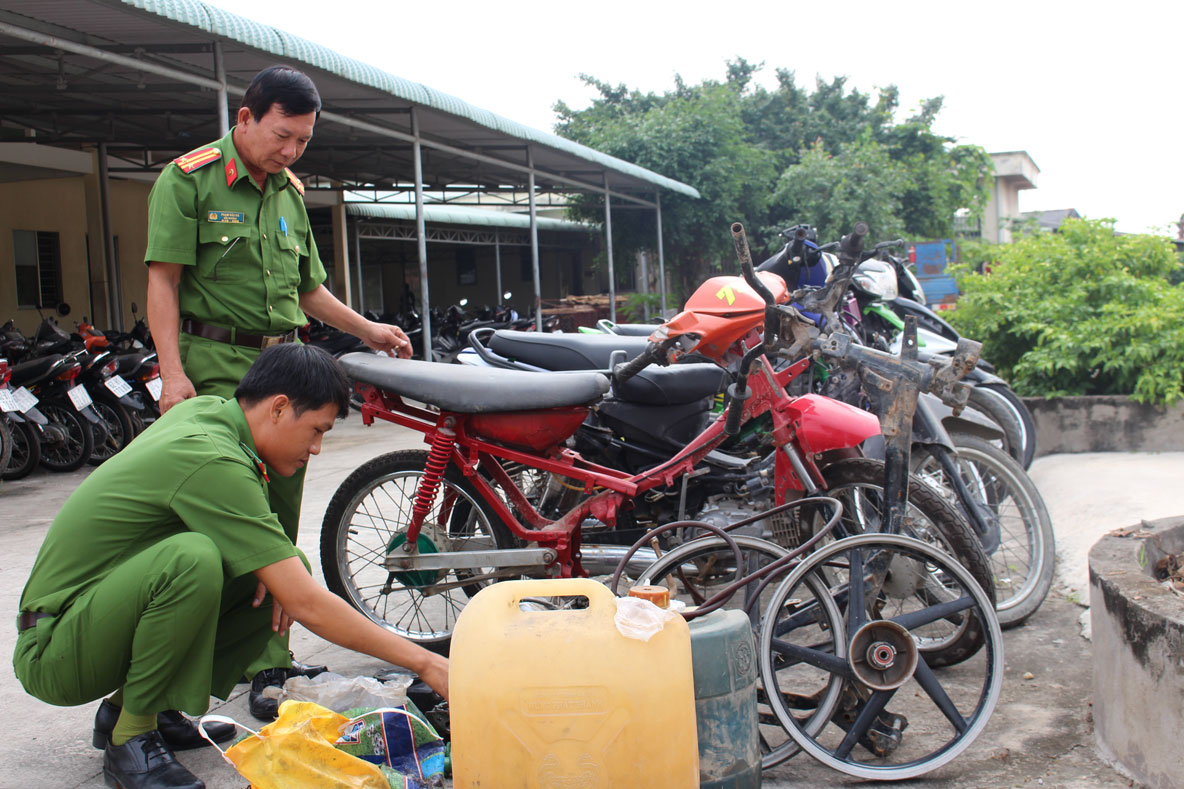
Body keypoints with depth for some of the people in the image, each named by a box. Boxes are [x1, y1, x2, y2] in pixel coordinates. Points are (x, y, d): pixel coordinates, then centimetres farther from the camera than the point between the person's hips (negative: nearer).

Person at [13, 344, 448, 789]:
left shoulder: (205, 409, 0)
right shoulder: (214, 464, -26)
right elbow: (307, 606, -27)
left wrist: (272, 567, -3)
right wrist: (423, 662, -21)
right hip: (53, 652, -9)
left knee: (289, 569, 0)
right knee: (192, 559, -36)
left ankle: (138, 707, 7)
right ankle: (129, 738, -14)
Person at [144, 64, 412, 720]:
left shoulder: (289, 192, 18)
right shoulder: (188, 179, -2)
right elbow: (163, 280, -8)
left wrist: (368, 330, 18)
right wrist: (173, 371, -17)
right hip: (218, 365, -6)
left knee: (280, 520, 7)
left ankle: (273, 658, 17)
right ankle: (251, 667, -5)